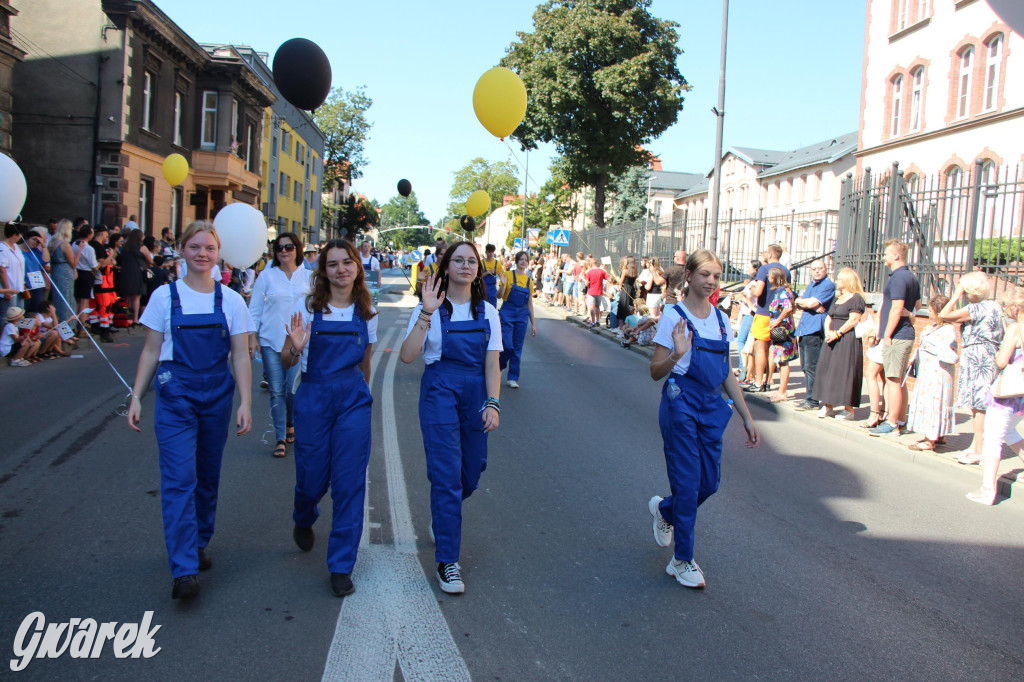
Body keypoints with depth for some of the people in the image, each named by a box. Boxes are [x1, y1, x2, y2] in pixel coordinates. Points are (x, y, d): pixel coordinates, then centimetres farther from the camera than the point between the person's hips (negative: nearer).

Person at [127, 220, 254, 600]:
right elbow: (151, 352, 6)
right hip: (175, 397, -2)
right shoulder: (165, 296, 1)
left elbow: (240, 357, 4)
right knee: (179, 479, -10)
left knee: (207, 478, 12)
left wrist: (245, 403, -3)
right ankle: (185, 570, -10)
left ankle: (198, 545, 31)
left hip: (217, 397, 2)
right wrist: (136, 397, 0)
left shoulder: (230, 300, 4)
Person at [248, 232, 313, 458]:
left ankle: (290, 425, 24)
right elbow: (254, 309, 7)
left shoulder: (308, 277, 6)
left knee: (294, 389, -7)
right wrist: (252, 337, 0)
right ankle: (280, 439, 12)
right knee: (277, 392, 1)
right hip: (271, 342, 0)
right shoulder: (267, 276, 5)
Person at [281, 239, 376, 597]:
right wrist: (295, 348, -25)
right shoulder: (307, 306, -3)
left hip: (354, 399, 1)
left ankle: (341, 566, 11)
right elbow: (286, 362, -4)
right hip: (313, 397, -1)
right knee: (311, 478, 8)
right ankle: (304, 521, 46)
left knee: (349, 481, -2)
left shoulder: (367, 312, 5)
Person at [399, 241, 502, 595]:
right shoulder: (432, 309, -2)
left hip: (476, 393, 4)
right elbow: (407, 356, -14)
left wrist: (493, 402, -7)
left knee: (471, 475, 10)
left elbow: (492, 363, 4)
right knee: (447, 475, -8)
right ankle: (447, 562, 1)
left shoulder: (487, 312, 8)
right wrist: (426, 314, -22)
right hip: (439, 392, -4)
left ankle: (442, 515, 44)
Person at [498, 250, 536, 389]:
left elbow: (530, 304, 13)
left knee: (517, 348, 4)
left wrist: (533, 323, 11)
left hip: (522, 315, 3)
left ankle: (513, 378, 12)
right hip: (507, 314, -3)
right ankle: (499, 366, 21)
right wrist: (503, 284, -24)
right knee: (507, 345, -9)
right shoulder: (508, 275, -2)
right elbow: (500, 296, -5)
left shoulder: (529, 280, 9)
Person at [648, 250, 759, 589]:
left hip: (713, 407, 6)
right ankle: (682, 561, 13)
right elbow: (655, 372, -9)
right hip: (681, 405, -6)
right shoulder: (674, 316, -9)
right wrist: (676, 354, -29)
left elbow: (727, 373, 14)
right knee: (688, 483, -2)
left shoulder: (721, 319, 8)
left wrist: (747, 417, 12)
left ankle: (663, 509, 39)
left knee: (710, 482, 9)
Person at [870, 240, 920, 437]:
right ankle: (901, 420, 21)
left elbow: (897, 308, -21)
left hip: (896, 336, -10)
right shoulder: (912, 277, 16)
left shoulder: (898, 278, -15)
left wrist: (887, 334, -18)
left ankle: (892, 424, -4)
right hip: (907, 334, 10)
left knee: (893, 380, -7)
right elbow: (916, 305, 24)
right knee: (900, 380, 15)